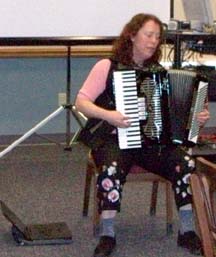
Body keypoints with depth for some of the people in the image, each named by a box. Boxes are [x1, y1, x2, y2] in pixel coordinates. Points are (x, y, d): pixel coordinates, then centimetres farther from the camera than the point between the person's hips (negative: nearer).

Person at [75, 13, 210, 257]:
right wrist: (107, 115, -24)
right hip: (114, 139, -4)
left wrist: (198, 116, -4)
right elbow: (81, 102, -7)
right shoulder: (107, 67, -2)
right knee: (112, 168, -37)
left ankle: (187, 232, -10)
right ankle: (107, 235, -21)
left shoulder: (158, 71, 12)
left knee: (186, 163, -23)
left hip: (154, 140, 4)